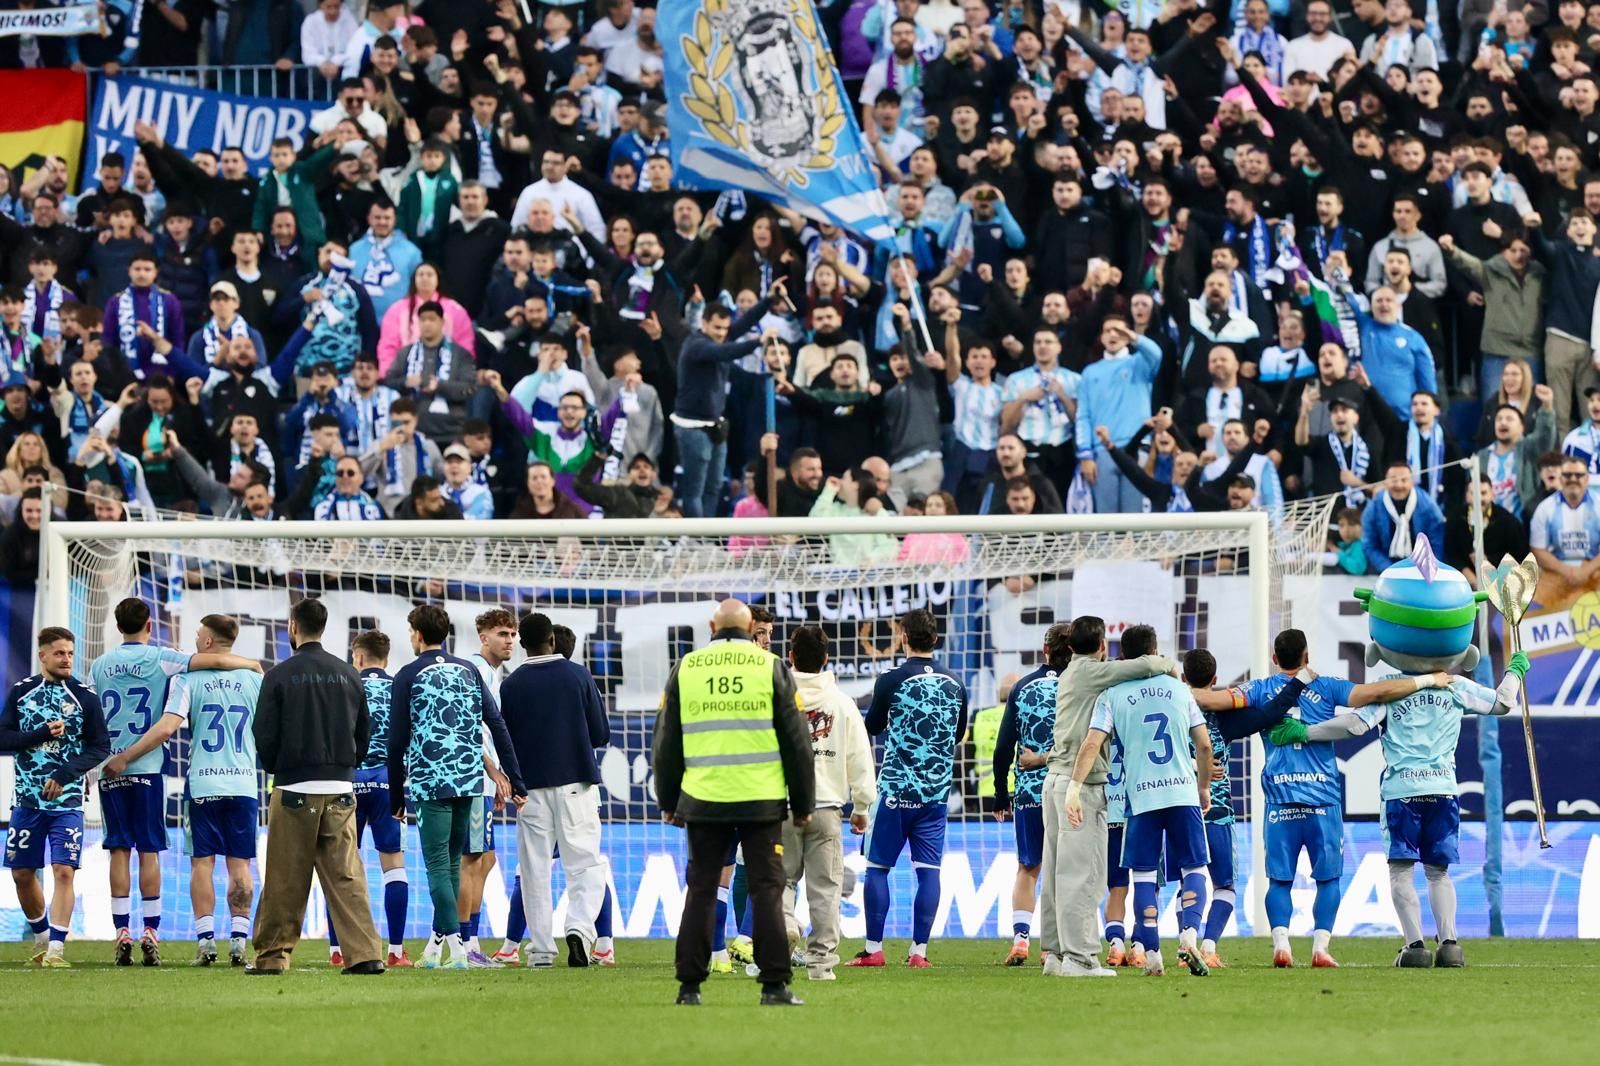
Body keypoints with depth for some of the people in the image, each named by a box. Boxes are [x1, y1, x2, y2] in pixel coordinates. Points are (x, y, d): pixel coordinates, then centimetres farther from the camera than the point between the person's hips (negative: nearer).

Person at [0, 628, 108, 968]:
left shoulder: (84, 697, 0)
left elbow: (100, 747, 0)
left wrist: (65, 776, -12)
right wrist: (42, 734, -14)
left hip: (67, 801, -2)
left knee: (64, 871, -12)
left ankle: (56, 947, -11)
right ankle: (41, 936, 27)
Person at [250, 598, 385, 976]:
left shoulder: (279, 676, -6)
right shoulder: (348, 676, 6)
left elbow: (265, 735, -5)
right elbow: (364, 732, 11)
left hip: (294, 789, -3)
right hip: (340, 790, 3)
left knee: (284, 881, 2)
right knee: (346, 876, 2)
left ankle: (272, 956, 6)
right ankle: (365, 954, -7)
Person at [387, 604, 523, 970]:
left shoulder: (408, 676, 0)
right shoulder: (468, 671, 12)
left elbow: (397, 740, -2)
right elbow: (498, 727, 7)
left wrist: (397, 797, 6)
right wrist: (514, 782, 9)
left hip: (429, 782, -5)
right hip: (468, 780, 5)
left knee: (438, 864, -3)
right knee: (452, 862, 14)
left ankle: (456, 947, -14)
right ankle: (435, 946, 19)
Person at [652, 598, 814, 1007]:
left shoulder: (685, 669, 6)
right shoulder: (770, 668, 2)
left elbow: (666, 743, 11)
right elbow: (796, 741, 3)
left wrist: (669, 802, 20)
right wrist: (803, 804, 10)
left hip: (703, 800, 1)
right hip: (762, 799, -1)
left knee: (700, 891, 7)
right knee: (767, 889, 1)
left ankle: (689, 986, 5)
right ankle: (774, 985, -4)